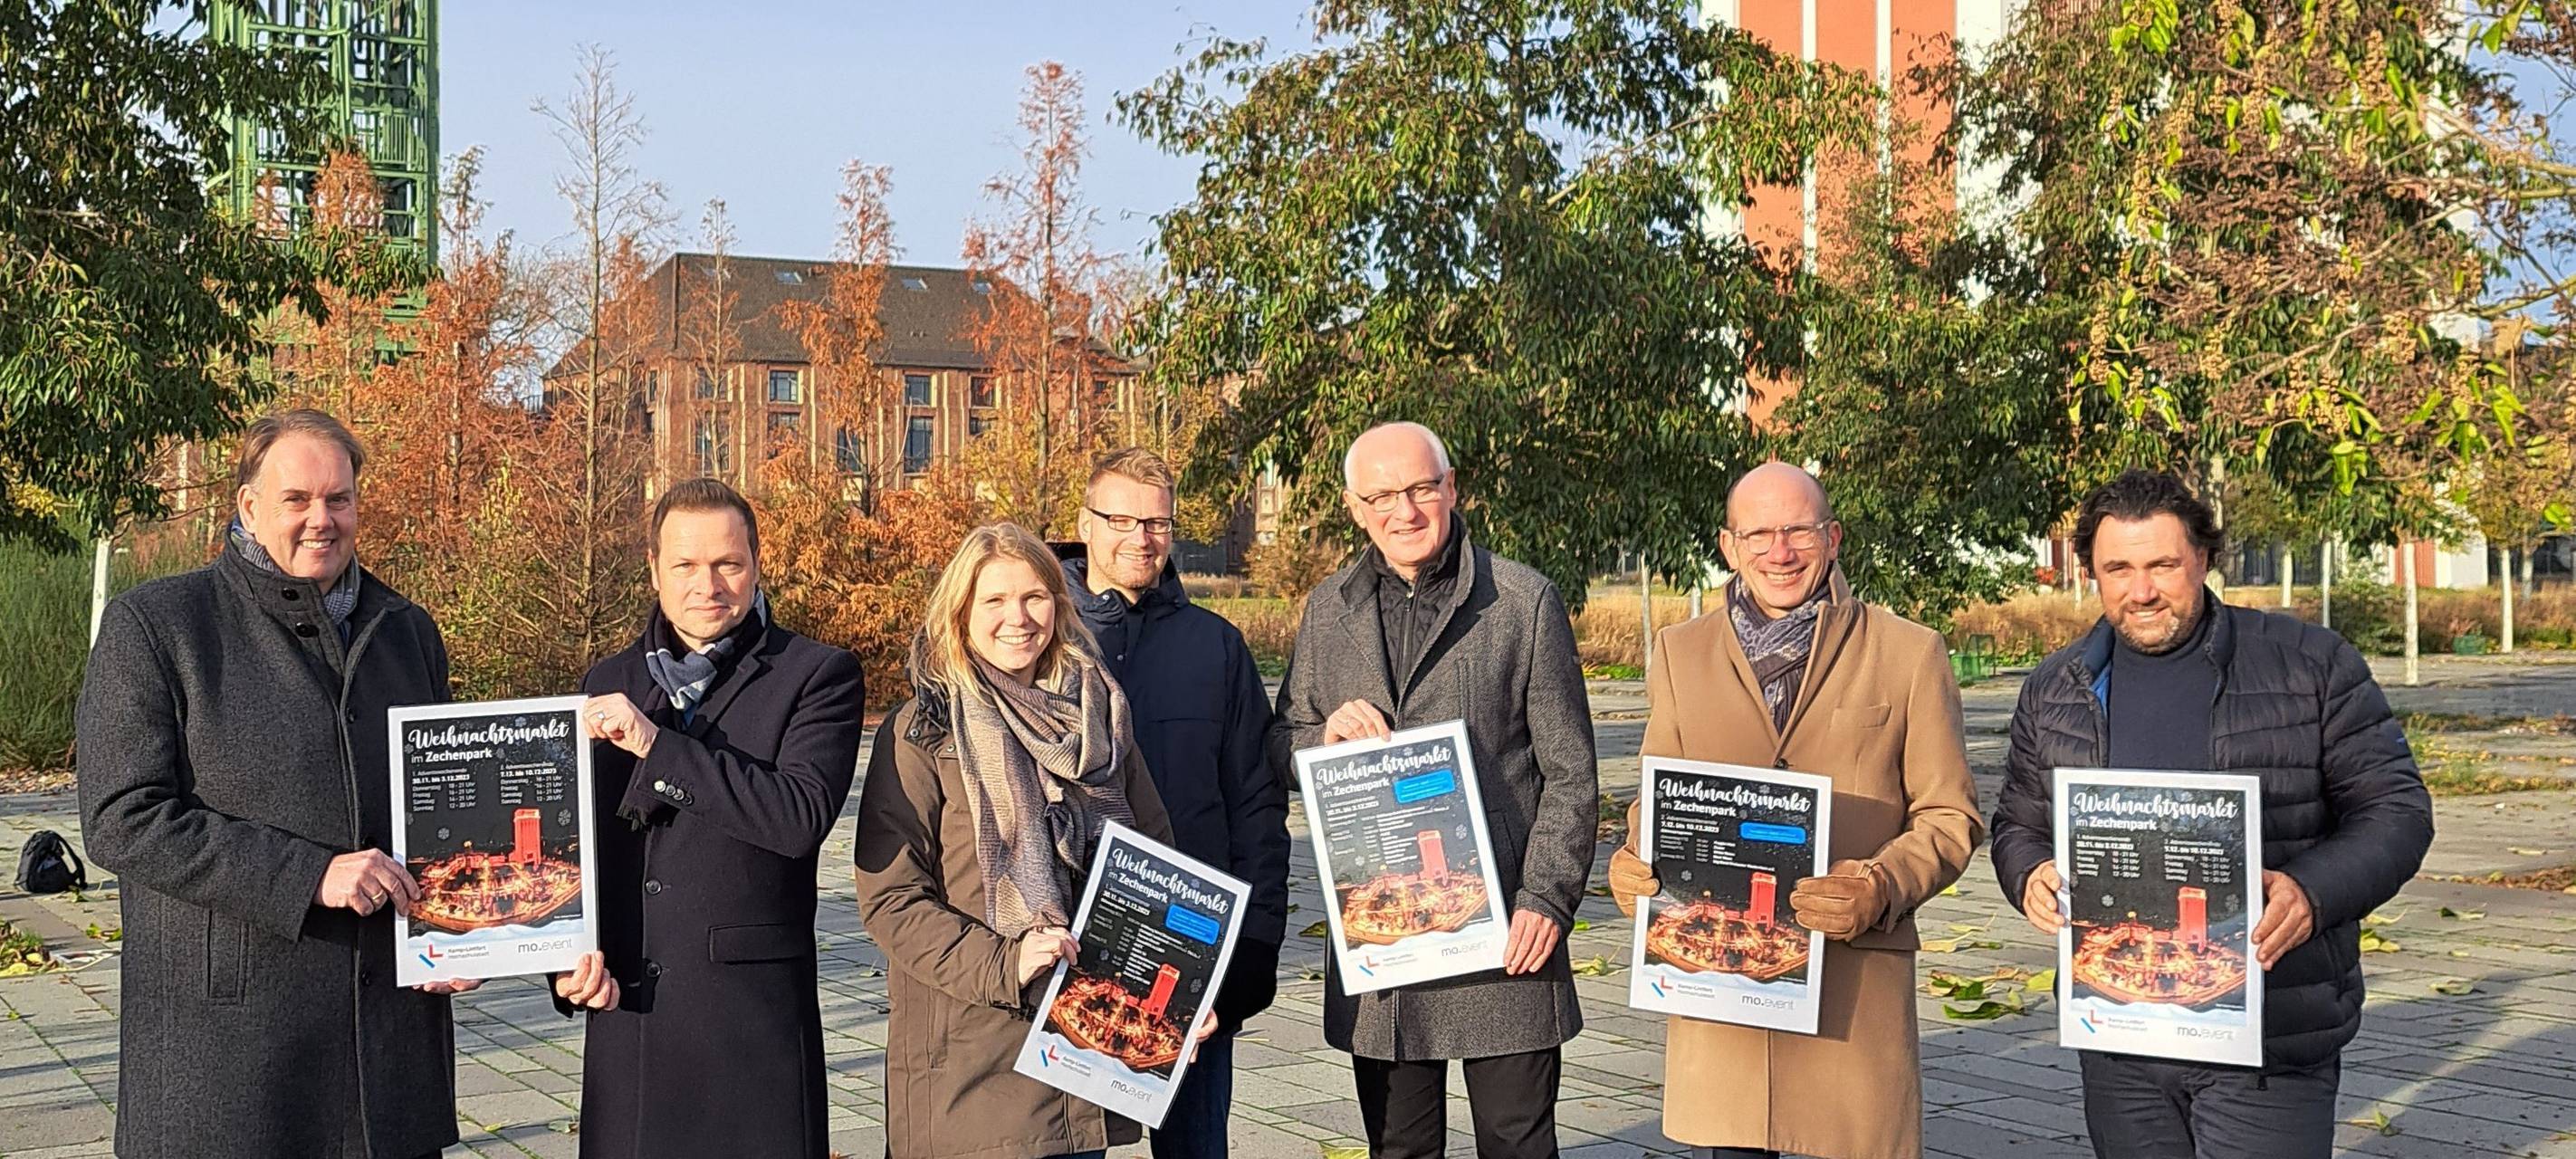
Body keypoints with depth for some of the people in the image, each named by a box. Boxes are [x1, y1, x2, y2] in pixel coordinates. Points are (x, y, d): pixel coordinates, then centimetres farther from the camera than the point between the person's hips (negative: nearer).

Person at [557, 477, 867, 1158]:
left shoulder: (818, 677, -2)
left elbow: (804, 816, -17)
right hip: (625, 1013, 4)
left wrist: (658, 744, -17)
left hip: (753, 1022, -4)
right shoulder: (608, 685, 13)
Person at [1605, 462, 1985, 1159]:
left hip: (1856, 979, -2)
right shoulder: (1680, 653, 13)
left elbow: (1950, 816, 4)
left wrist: (1884, 888, -15)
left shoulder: (1910, 653, 5)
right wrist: (1633, 866, -4)